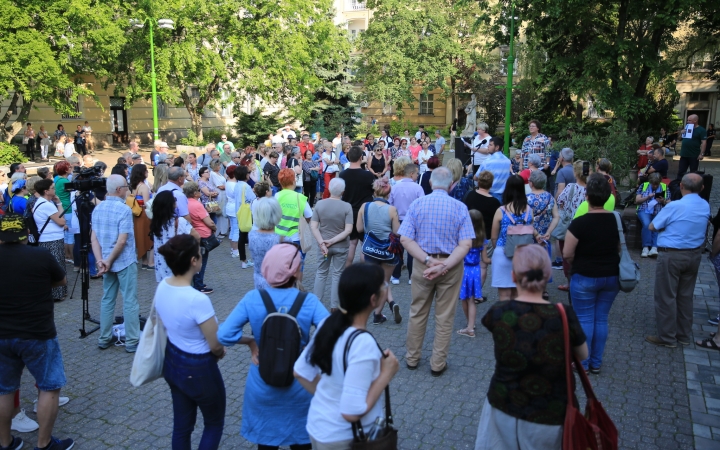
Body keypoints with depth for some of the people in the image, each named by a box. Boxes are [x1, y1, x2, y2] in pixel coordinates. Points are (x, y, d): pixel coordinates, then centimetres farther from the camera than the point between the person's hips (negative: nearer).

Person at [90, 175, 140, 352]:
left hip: (106, 261, 7)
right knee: (129, 302, 1)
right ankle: (132, 342, 6)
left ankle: (104, 339, 23)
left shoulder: (97, 208, 5)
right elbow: (122, 241, -21)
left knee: (107, 300, 16)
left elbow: (93, 238, 2)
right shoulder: (124, 209, -17)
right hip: (125, 261, -7)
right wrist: (109, 261, -12)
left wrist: (100, 260, -4)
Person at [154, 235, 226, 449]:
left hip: (171, 362, 7)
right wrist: (220, 351, 1)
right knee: (214, 422, 19)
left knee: (181, 424, 23)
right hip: (198, 369, -7)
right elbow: (216, 346, -20)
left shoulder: (162, 286, -10)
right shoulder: (198, 300, -33)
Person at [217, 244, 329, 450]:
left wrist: (251, 341, -4)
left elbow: (223, 335, -19)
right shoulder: (309, 301, -18)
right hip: (299, 385, -1)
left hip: (263, 385, 1)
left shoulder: (252, 299, -16)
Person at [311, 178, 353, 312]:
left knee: (321, 273, 18)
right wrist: (332, 241, -16)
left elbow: (313, 226, -10)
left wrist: (322, 243, -14)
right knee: (336, 275, 10)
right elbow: (348, 230, -19)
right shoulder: (346, 206, -14)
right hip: (341, 246, -2)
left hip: (324, 244, 2)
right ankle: (333, 306, 17)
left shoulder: (320, 204, -7)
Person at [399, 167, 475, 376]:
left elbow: (405, 239, -12)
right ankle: (438, 364, 21)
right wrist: (444, 266, -20)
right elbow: (465, 244, -16)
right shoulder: (460, 207, -8)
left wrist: (428, 261, -17)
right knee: (444, 317, 11)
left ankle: (412, 358, 30)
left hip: (422, 264, 1)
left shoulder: (417, 204, -5)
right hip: (451, 266, -1)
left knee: (417, 313, 16)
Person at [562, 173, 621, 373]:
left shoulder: (579, 223, -20)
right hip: (611, 276, 5)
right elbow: (620, 248, 9)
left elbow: (567, 254, -15)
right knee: (601, 319, 14)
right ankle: (596, 363, 23)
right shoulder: (616, 220, -4)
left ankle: (583, 363, 16)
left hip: (584, 277, -5)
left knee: (584, 320, 7)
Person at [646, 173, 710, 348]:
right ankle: (684, 335, 26)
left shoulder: (674, 206, -18)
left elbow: (652, 227, -10)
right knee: (686, 296, 16)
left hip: (671, 256, -7)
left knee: (666, 296, 3)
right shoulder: (706, 206, 2)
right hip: (694, 255, 7)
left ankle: (667, 337, 10)